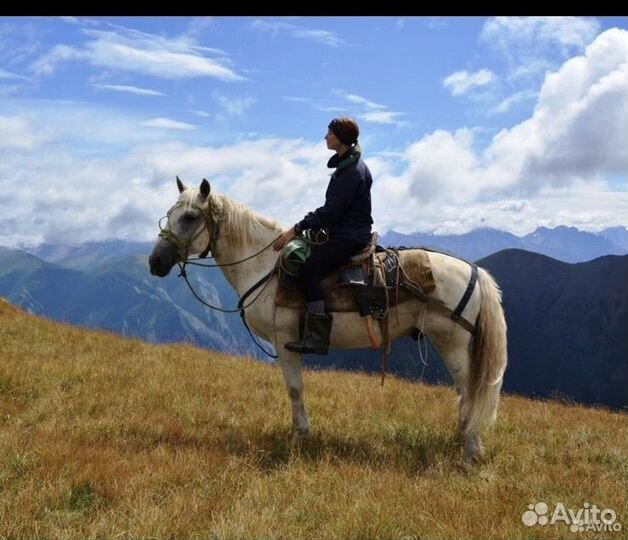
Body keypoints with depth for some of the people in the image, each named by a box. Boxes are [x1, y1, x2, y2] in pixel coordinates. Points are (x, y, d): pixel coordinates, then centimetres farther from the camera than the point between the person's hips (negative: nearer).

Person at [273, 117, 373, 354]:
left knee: (309, 268, -23)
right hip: (343, 233, 11)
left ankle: (317, 336, -26)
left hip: (350, 237, -11)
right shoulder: (346, 165, 16)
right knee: (298, 260, 13)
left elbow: (331, 210, -21)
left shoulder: (352, 170, -16)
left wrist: (297, 229, -19)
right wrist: (304, 227, 15)